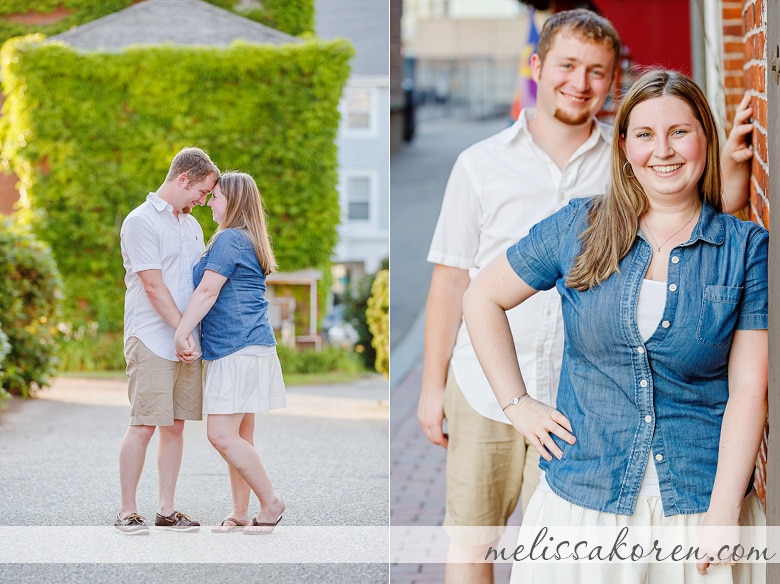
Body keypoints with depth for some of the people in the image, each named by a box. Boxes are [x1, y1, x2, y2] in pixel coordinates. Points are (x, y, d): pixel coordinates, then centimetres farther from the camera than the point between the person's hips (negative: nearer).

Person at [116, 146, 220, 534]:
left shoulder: (191, 225, 18)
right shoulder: (141, 221, -7)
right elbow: (153, 286, -13)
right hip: (153, 340, -7)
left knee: (175, 426, 7)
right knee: (143, 426, -7)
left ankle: (167, 509, 12)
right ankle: (127, 511, 0)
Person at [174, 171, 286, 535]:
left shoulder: (229, 239, -11)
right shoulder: (248, 240, 20)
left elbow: (207, 291, -18)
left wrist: (181, 333, -18)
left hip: (238, 351, -11)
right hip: (245, 348, 11)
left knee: (222, 435, -11)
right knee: (239, 437, 11)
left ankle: (271, 503, -3)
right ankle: (240, 514, 14)